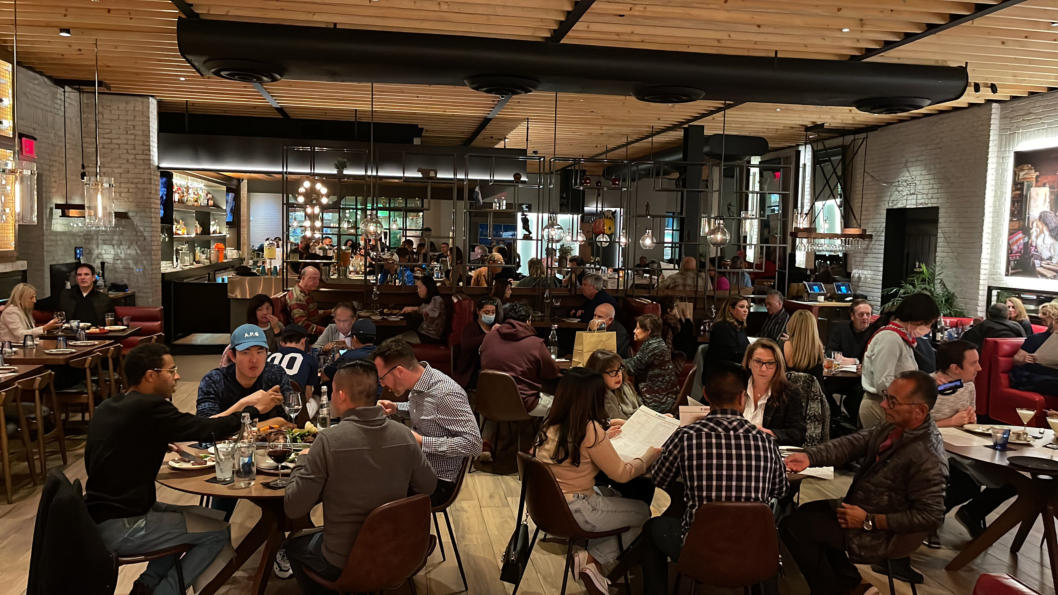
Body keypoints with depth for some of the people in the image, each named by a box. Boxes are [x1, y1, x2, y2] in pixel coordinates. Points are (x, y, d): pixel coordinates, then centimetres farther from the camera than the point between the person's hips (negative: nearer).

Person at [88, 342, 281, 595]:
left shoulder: (106, 407, 7)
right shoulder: (149, 407, -21)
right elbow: (207, 431, -19)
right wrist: (254, 408, -5)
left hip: (99, 516, 10)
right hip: (119, 528, -9)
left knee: (205, 517, 17)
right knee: (219, 532, 0)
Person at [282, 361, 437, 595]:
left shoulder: (328, 441, -24)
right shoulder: (404, 435, -12)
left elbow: (293, 508, -18)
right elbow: (428, 486, 1)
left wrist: (303, 461, -2)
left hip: (344, 565, -4)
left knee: (293, 544, 28)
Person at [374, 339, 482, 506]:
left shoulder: (446, 394, -24)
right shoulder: (416, 385, 2)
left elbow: (473, 444, -26)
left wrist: (421, 441, -24)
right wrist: (396, 408, 7)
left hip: (438, 480, -9)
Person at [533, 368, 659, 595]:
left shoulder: (551, 424, 2)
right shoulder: (589, 429, -21)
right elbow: (621, 473, -13)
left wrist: (603, 437, 22)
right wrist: (651, 454, 2)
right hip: (574, 511, -8)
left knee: (612, 495, 29)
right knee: (642, 512, 12)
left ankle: (593, 560, 17)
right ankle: (594, 560, 8)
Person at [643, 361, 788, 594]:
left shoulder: (685, 437, -13)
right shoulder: (765, 442, -7)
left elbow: (658, 483, 4)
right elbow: (780, 490, 11)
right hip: (754, 554, 3)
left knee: (653, 526, 25)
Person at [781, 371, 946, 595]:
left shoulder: (927, 460, -30)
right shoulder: (892, 428, -6)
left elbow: (931, 517, -26)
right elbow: (852, 443, -7)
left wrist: (869, 521, -23)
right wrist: (809, 457, -24)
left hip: (878, 535, -9)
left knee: (792, 526, -9)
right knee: (806, 512, 21)